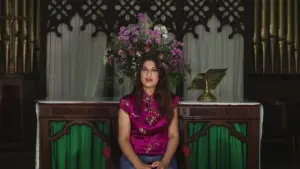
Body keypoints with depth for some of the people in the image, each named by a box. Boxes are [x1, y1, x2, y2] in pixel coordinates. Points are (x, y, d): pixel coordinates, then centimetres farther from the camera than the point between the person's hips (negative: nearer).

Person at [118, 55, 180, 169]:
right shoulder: (127, 102, 1)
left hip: (162, 158, 1)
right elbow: (123, 139, -2)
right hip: (133, 158, -1)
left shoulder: (170, 101, 6)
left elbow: (173, 135, 4)